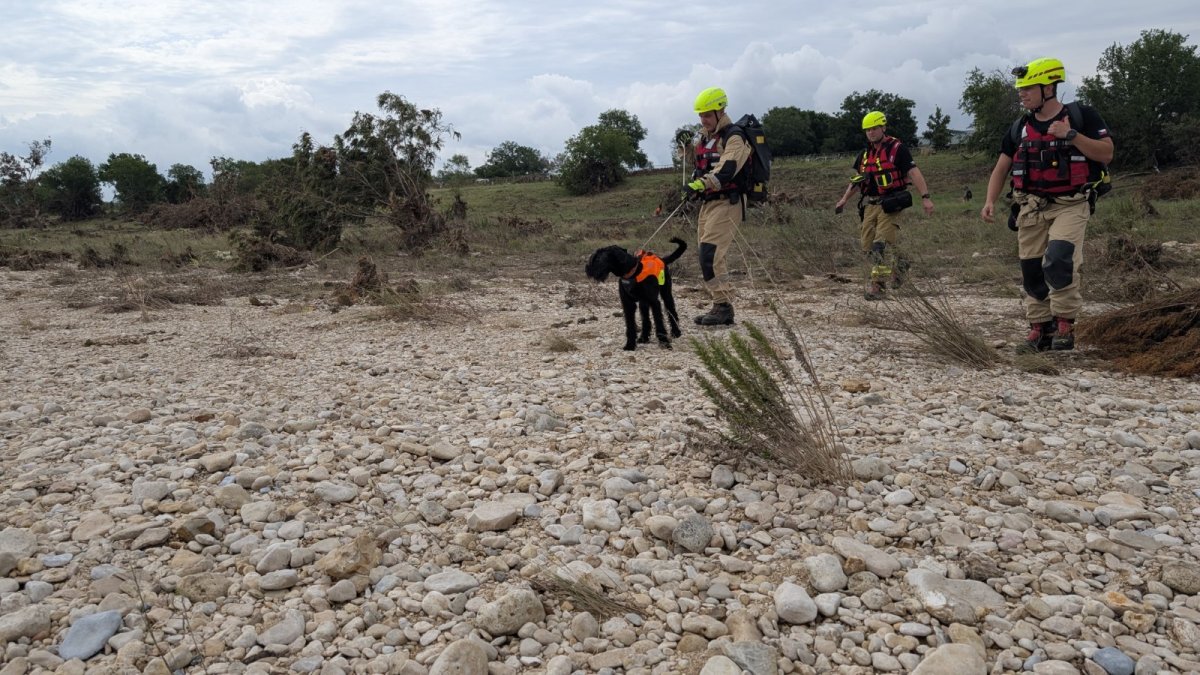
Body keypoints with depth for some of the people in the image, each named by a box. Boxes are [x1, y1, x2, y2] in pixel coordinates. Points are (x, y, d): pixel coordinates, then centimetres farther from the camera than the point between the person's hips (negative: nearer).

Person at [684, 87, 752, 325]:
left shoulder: (734, 138, -11)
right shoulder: (704, 138, 17)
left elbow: (725, 171, -27)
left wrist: (700, 185, -40)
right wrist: (693, 186, 11)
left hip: (727, 203, -9)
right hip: (708, 203, 9)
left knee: (710, 255, -17)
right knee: (712, 259, 9)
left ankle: (723, 306, -11)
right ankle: (721, 308, 15)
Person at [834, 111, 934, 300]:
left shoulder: (897, 149, -7)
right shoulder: (865, 154, 14)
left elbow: (914, 172, -13)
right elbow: (857, 178, 24)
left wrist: (925, 197, -21)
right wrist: (844, 199, 16)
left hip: (890, 204, -7)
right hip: (870, 204, 7)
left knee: (881, 245, -14)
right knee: (868, 246, 7)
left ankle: (877, 286, -10)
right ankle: (900, 263, 29)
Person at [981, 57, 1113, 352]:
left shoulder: (1081, 116, -3)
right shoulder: (1020, 128, 10)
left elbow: (1106, 154, -9)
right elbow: (1001, 167, 13)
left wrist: (1071, 135, -20)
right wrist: (990, 201, -1)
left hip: (1070, 204, -5)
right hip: (1032, 206, 5)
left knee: (1059, 259, -25)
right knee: (1031, 270, 4)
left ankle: (1065, 324, -12)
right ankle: (1040, 328, 15)